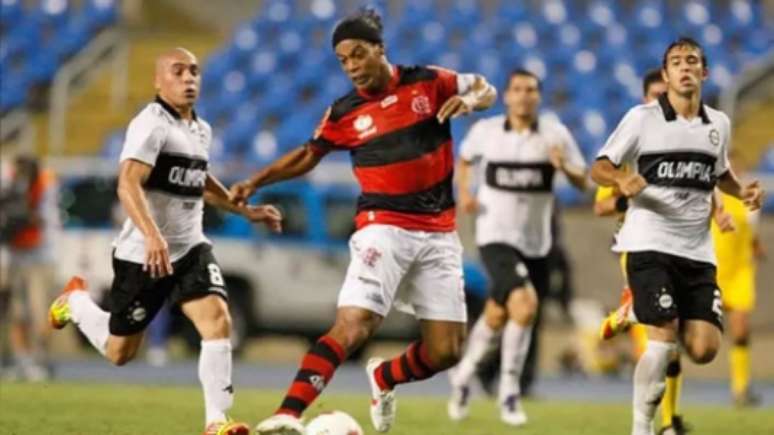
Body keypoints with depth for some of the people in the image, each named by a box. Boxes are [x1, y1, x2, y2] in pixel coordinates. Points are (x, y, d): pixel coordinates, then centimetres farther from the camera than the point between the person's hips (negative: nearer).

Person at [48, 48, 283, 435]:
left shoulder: (202, 130, 10)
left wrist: (245, 211, 30)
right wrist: (152, 235, -44)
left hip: (191, 249, 6)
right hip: (142, 254, -6)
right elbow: (128, 184, -31)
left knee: (218, 320, -19)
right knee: (120, 352, 8)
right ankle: (75, 301, 39)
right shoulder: (151, 124, -17)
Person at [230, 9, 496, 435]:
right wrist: (255, 182, 3)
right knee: (351, 327, -23)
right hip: (383, 229, -2)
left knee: (445, 351, 0)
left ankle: (383, 377, 31)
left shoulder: (429, 83, 1)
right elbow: (307, 155, 14)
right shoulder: (344, 113, 1)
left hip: (438, 233, 2)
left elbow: (485, 89, 12)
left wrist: (470, 99, -11)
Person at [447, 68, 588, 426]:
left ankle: (463, 376, 42)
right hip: (496, 236, -3)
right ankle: (509, 393, -10)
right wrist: (464, 192, -1)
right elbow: (465, 159, 17)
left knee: (496, 317, 16)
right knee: (525, 305, -24)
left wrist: (565, 166, -22)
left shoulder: (556, 134, -3)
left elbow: (583, 182, -1)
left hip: (536, 242, 3)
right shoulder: (485, 131, -3)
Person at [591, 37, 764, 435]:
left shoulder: (719, 124, 10)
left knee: (703, 349, -6)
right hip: (650, 244, -4)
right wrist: (622, 180, -25)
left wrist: (742, 191, 6)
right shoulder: (643, 118, -3)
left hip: (698, 251, 4)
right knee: (663, 339, -17)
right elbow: (599, 169, -2)